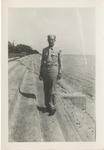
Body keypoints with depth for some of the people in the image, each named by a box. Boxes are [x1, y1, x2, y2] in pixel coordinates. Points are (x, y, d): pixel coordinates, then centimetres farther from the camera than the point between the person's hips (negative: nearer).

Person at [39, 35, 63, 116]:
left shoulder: (58, 51, 3)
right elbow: (42, 62, 13)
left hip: (53, 70, -4)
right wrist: (40, 73, 9)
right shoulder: (44, 50, 12)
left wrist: (60, 73, -5)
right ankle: (47, 106, 19)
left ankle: (52, 108, 4)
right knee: (46, 90, 7)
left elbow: (60, 63, 3)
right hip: (45, 70, 4)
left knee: (52, 90, -4)